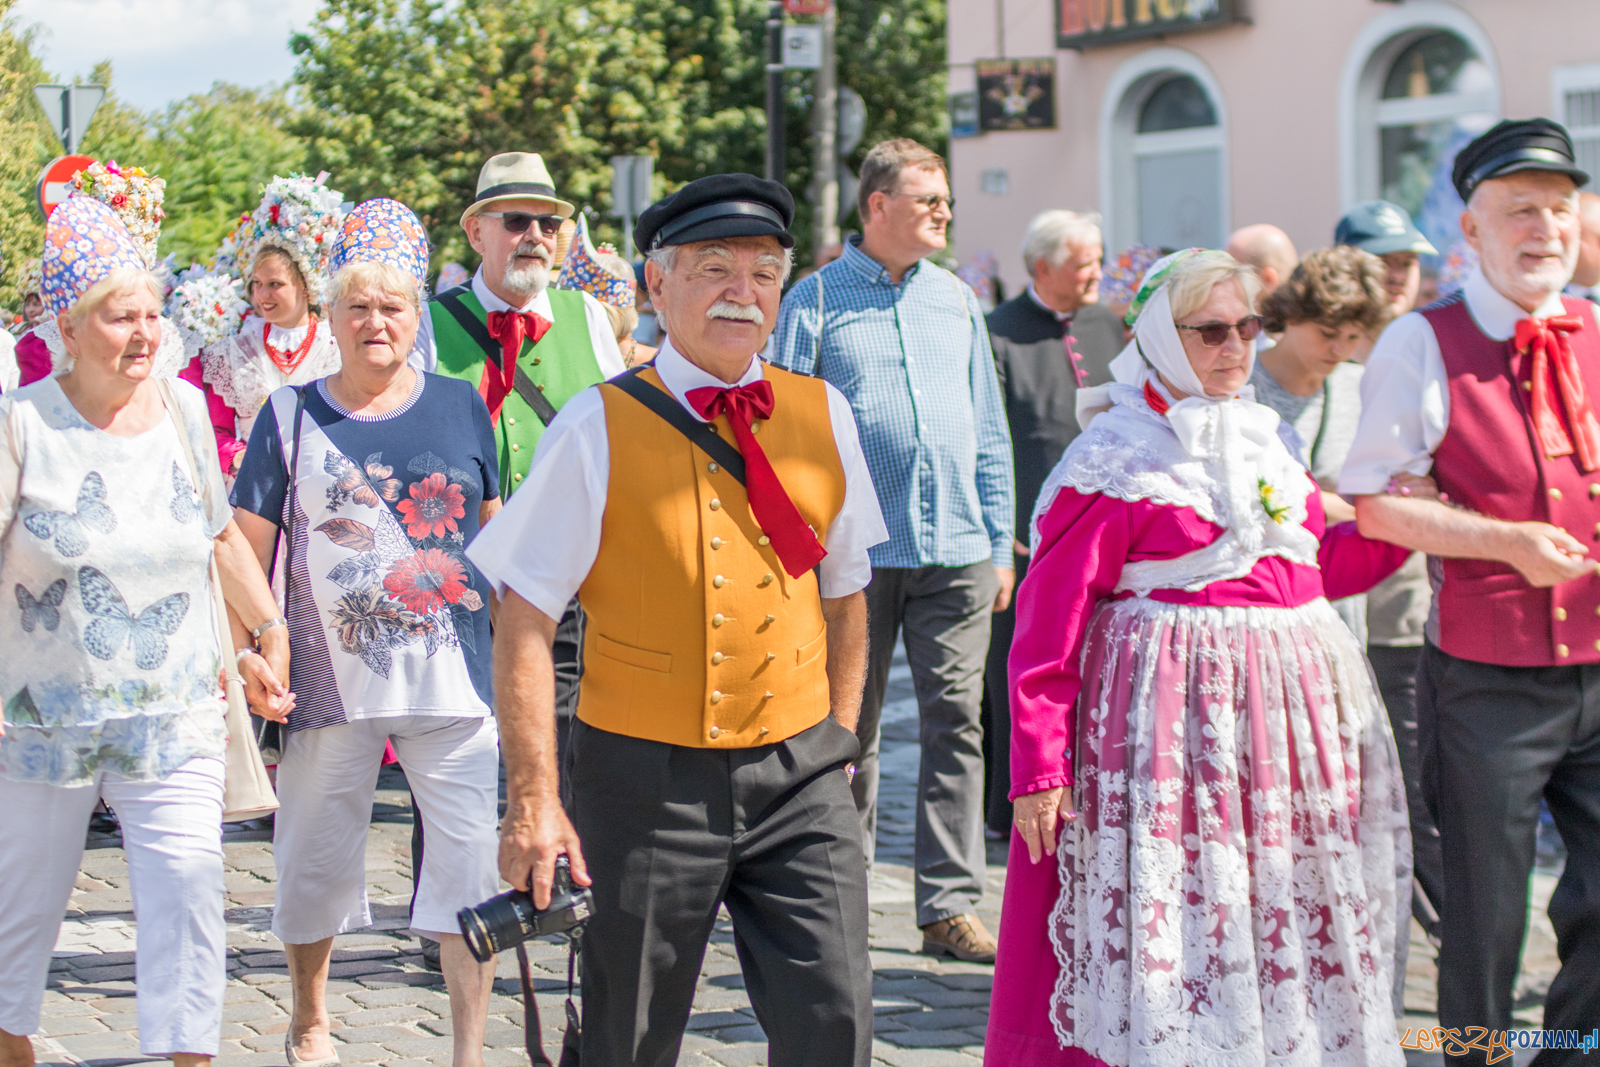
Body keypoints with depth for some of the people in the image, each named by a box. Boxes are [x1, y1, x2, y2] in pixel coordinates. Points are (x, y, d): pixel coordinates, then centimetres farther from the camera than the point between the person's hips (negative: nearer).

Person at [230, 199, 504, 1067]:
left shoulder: (458, 407, 5)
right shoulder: (291, 416, 2)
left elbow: (495, 529, 15)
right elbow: (247, 554, 4)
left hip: (452, 675, 0)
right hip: (332, 677, 0)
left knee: (470, 858, -4)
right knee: (316, 859, 13)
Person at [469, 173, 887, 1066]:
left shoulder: (824, 416, 6)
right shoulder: (601, 428, -5)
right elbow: (525, 625, -6)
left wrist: (838, 741, 11)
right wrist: (534, 799, -11)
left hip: (797, 775, 2)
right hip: (646, 779, -2)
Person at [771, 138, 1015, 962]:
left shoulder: (955, 301, 14)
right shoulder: (816, 301, 0)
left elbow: (989, 431, 17)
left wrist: (1000, 543, 12)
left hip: (956, 551, 3)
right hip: (858, 550, -3)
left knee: (956, 724, 1)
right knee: (848, 732, 7)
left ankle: (950, 904, 7)